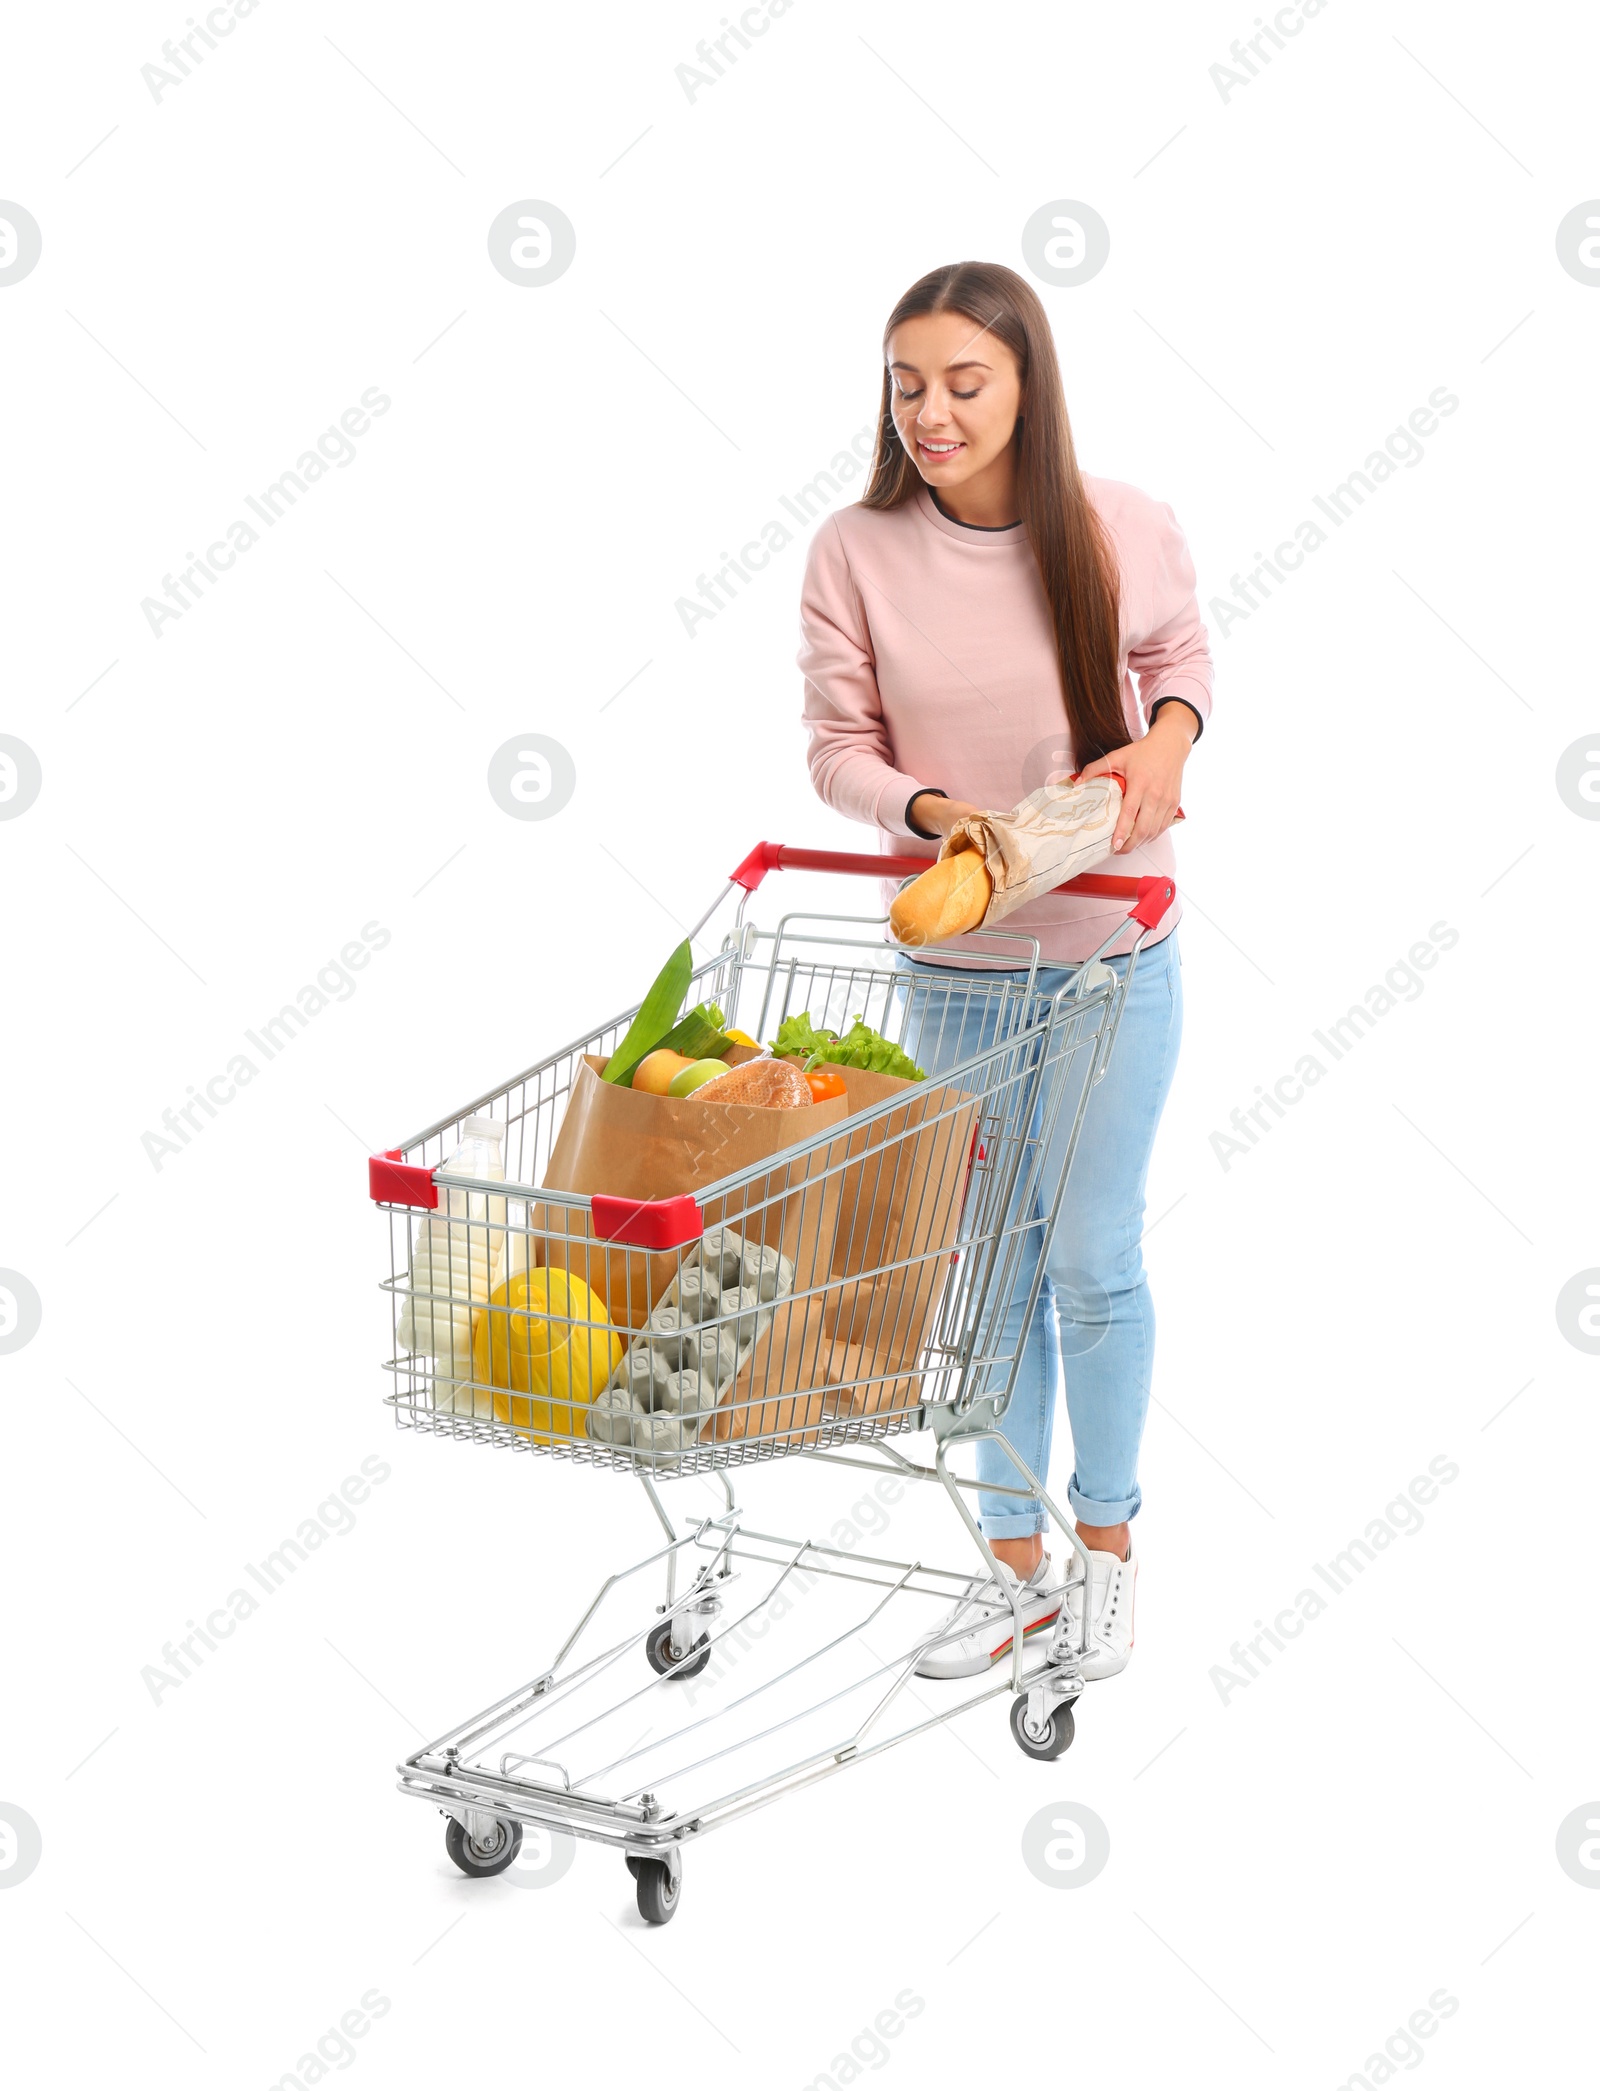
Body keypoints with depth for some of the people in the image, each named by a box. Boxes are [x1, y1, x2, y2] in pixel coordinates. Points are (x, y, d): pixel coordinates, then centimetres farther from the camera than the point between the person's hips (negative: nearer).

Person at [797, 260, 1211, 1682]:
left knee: (1093, 1260, 5)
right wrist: (931, 810, -24)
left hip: (1114, 951, -1)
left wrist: (1169, 735, -12)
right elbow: (839, 750, -6)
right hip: (953, 962, 1)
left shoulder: (1127, 533, -11)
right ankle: (1017, 1564, 26)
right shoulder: (857, 552, -12)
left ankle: (1108, 1539, 28)